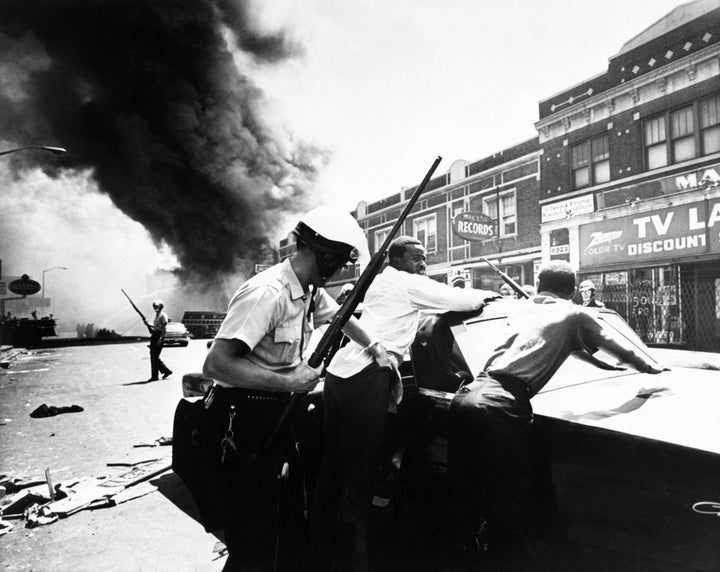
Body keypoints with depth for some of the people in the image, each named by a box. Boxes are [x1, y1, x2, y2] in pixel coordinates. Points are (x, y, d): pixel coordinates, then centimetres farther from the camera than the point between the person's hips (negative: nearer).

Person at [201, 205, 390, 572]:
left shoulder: (311, 291, 3)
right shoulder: (268, 292, -25)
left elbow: (339, 316, 26)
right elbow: (215, 364, -29)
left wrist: (372, 347, 22)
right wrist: (289, 382, -28)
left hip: (281, 413, 9)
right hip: (247, 419, -8)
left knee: (293, 517, 17)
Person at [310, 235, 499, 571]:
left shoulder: (379, 283, 27)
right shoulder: (410, 284, 2)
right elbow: (459, 299, 4)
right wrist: (486, 295, 25)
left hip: (339, 371, 9)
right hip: (367, 376, -9)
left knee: (332, 474, 13)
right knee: (358, 480, -4)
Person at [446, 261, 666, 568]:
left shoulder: (520, 310, 26)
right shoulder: (574, 314, 13)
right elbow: (620, 349, 30)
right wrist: (650, 367, 48)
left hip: (465, 397, 6)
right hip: (500, 407, -6)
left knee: (467, 494, 18)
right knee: (508, 501, 7)